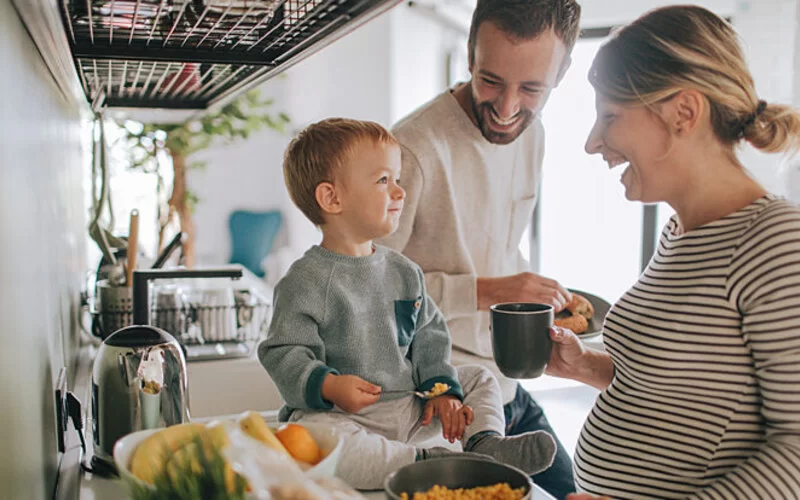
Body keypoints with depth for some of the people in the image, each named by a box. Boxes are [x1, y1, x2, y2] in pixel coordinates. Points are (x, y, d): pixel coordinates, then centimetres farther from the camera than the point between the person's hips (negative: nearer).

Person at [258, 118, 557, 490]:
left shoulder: (404, 272, 9)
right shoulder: (307, 280, -12)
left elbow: (429, 336, 14)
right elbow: (284, 354, -15)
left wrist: (441, 388, 1)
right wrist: (328, 386, -30)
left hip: (409, 405, 7)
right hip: (345, 414, -7)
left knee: (479, 379, 13)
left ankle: (484, 444, -9)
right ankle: (421, 462, -28)